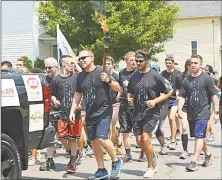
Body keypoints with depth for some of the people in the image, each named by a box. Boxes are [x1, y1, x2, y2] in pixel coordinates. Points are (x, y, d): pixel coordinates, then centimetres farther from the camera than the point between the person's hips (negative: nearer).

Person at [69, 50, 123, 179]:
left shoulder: (101, 72, -8)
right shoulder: (81, 76, 9)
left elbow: (118, 88, -9)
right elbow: (77, 95, 17)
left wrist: (108, 80, -26)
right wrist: (72, 111, 9)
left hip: (104, 112, -6)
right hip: (90, 114, 6)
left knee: (102, 138, -18)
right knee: (94, 141, 8)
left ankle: (116, 161, 7)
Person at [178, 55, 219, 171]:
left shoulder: (206, 78, -5)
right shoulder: (186, 80, 8)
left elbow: (214, 95, -5)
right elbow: (182, 96, 6)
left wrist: (216, 112, -9)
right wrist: (179, 109, -8)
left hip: (203, 112, -5)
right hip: (191, 113, 6)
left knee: (199, 136, -12)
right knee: (199, 136, 16)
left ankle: (194, 162, -12)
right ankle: (208, 155, 37)